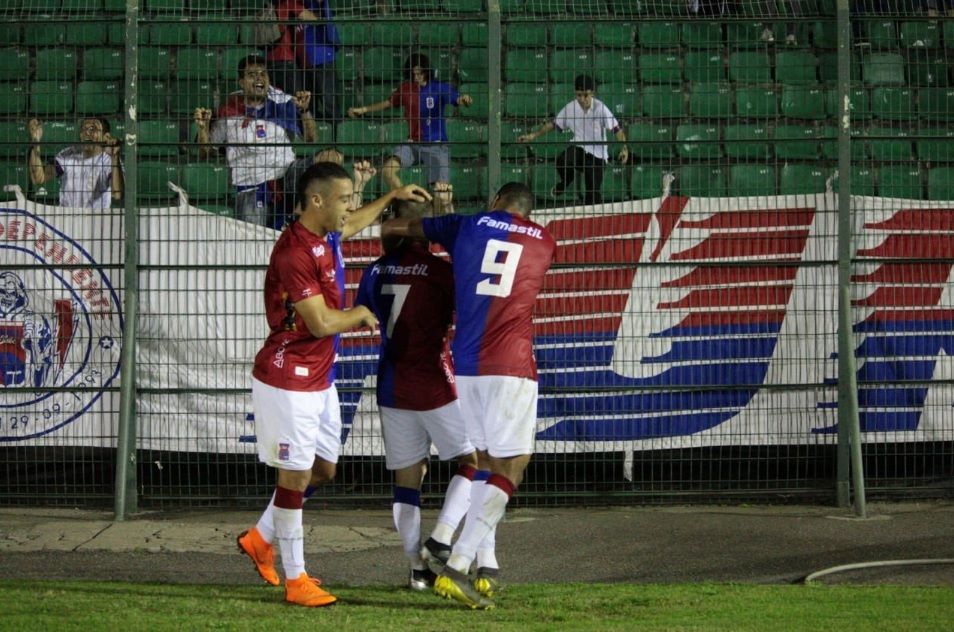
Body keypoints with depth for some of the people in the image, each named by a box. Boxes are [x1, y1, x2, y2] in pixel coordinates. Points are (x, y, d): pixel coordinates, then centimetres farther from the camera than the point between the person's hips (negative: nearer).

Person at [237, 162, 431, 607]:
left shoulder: (327, 236, 5)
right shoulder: (295, 252, -25)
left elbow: (355, 223, 33)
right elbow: (321, 323, -27)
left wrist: (392, 197, 32)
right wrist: (359, 315, -9)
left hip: (319, 379, 10)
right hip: (289, 381, -10)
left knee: (323, 469, 16)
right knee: (296, 475, -3)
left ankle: (261, 538, 31)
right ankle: (295, 580, 5)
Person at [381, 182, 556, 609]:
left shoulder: (467, 226, 11)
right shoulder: (543, 242, 12)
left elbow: (390, 228, 16)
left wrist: (393, 244, 40)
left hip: (466, 365, 3)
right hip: (511, 367, -3)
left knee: (487, 465, 15)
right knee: (510, 470, -4)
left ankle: (479, 572, 10)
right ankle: (456, 567, -17)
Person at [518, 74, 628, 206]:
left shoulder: (600, 108, -17)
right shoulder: (571, 108, -6)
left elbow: (616, 128, -18)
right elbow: (554, 124, 6)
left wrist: (624, 149, -31)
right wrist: (533, 136, 2)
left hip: (597, 155, -2)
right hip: (578, 147, 2)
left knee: (593, 192, -6)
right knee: (562, 162, -28)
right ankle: (565, 182, 6)